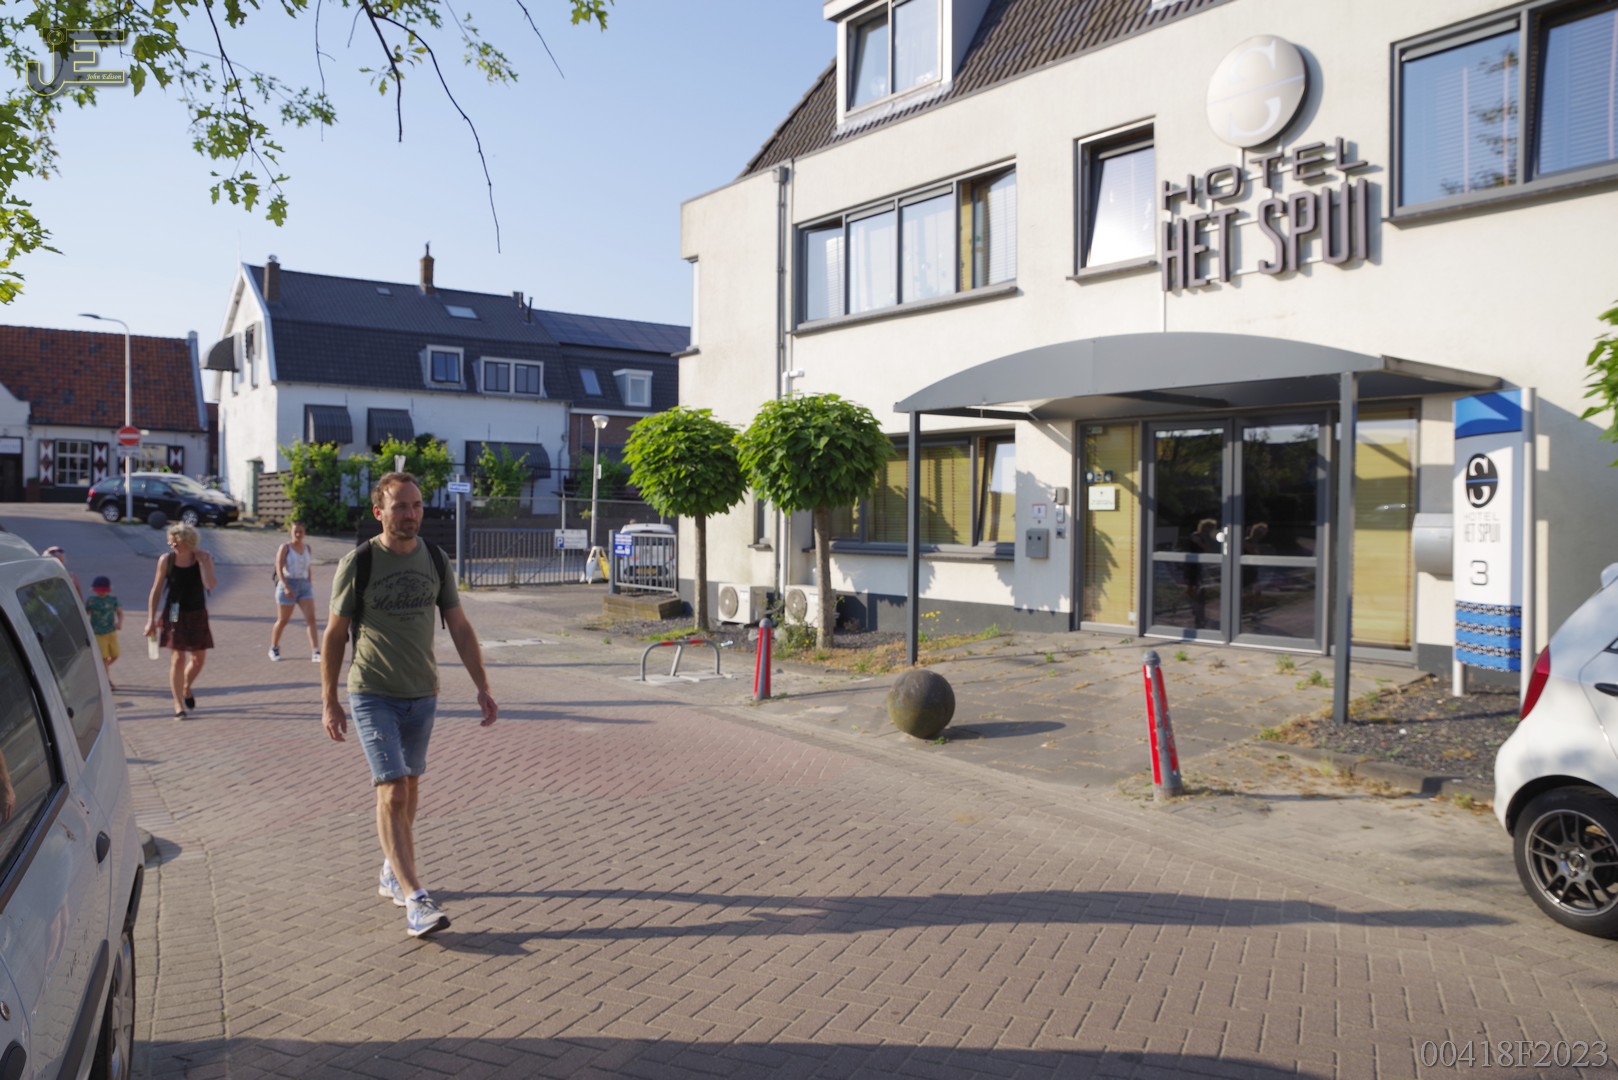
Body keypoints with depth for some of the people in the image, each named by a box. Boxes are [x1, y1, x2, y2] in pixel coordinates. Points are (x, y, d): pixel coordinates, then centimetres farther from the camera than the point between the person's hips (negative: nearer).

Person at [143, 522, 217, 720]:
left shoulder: (204, 558, -6)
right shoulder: (166, 560, -6)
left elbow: (210, 584, -22)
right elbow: (156, 591, 0)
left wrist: (201, 561, -21)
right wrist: (151, 619, -1)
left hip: (197, 615, 2)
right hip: (175, 614, -2)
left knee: (199, 658, 9)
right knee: (178, 658, -6)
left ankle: (187, 688, 39)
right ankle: (178, 705, 0)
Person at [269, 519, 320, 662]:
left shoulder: (308, 549, 9)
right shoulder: (285, 548, -4)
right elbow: (279, 568, -12)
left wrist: (311, 586, 15)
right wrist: (285, 586, -23)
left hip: (304, 585, 3)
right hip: (288, 585, -3)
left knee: (311, 618, -10)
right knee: (282, 620, 8)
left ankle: (315, 652, -14)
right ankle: (274, 648, 30)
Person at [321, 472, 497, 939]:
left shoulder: (434, 560, 3)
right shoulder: (358, 563, -9)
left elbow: (460, 628, 6)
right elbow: (334, 635, -3)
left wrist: (482, 687, 1)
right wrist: (329, 703, -2)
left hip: (423, 694, 5)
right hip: (373, 695, -4)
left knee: (408, 786, 15)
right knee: (392, 791, -11)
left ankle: (392, 873, 34)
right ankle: (415, 900, -12)